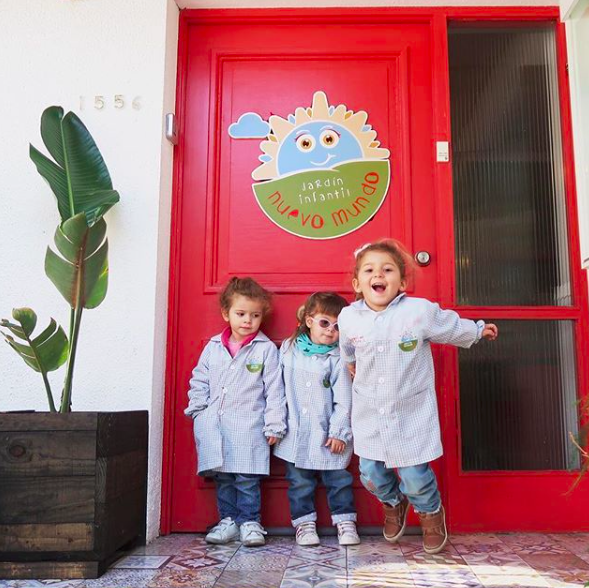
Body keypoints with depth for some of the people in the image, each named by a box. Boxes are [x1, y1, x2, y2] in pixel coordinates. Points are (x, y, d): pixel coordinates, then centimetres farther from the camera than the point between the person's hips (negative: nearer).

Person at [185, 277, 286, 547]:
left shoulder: (266, 349, -2)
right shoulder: (213, 347, 8)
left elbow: (274, 389, -3)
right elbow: (199, 380, 15)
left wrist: (274, 424, -6)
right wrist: (199, 411, 6)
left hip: (248, 427, -4)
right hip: (216, 427, 4)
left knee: (247, 479, 0)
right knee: (222, 478, 12)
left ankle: (249, 522, 15)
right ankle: (228, 520, 25)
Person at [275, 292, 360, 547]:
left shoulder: (338, 358, -6)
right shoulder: (288, 349, 2)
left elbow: (343, 400, -7)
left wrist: (339, 432, -10)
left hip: (328, 435, -2)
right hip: (295, 433, 2)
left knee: (338, 479, 8)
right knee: (300, 481, 11)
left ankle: (345, 521, 23)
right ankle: (304, 522, 25)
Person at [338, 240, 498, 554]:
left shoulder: (421, 311, -14)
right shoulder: (348, 318, -6)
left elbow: (453, 327, 7)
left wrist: (479, 329, 22)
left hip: (412, 415, -2)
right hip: (369, 415, 3)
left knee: (415, 476, 1)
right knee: (371, 474, 9)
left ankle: (430, 512, 36)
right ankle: (393, 503, 45)